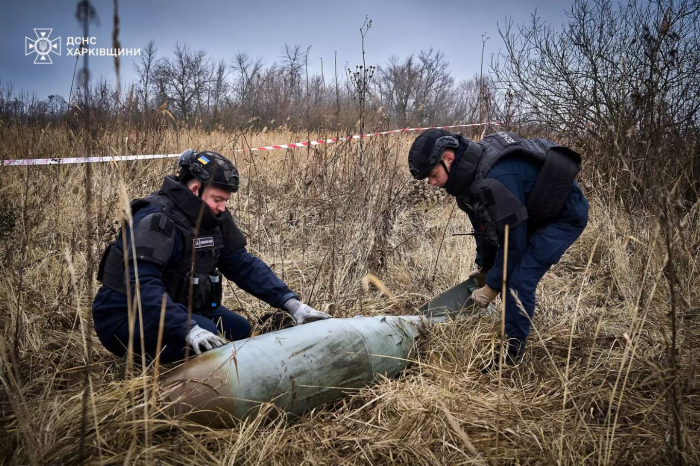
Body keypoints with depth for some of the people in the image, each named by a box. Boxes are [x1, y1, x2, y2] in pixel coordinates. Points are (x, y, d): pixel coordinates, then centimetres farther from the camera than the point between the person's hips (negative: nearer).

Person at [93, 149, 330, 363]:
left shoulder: (214, 218, 1)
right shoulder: (156, 220, -25)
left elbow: (244, 264, 1)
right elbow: (141, 285, -35)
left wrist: (291, 303, -10)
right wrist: (188, 329, -46)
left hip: (177, 308, 8)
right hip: (127, 317, -8)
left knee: (239, 330, -7)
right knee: (205, 339, -29)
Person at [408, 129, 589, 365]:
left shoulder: (497, 177, -38)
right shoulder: (469, 169, -8)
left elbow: (513, 238, -30)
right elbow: (483, 223, 8)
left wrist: (492, 286, -18)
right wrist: (484, 267, 14)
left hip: (564, 215, -9)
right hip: (532, 213, 9)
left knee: (519, 280, -17)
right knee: (507, 274, 10)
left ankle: (512, 353, -3)